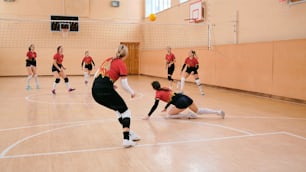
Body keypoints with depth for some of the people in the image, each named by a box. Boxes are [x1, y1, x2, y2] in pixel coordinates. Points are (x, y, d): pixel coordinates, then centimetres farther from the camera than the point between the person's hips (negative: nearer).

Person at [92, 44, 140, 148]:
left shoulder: (108, 60, 20)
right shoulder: (121, 64, 1)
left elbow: (96, 75, 20)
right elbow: (124, 85, -4)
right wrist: (132, 92, 14)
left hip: (95, 91, 7)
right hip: (106, 90, -7)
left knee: (118, 110, 25)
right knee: (125, 111, 10)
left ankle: (129, 133, 27)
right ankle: (126, 139, 0)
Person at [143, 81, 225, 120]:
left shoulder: (158, 93, -1)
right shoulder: (165, 88, 20)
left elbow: (155, 106, -8)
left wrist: (148, 116, -4)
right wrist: (165, 108, 42)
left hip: (181, 102, -8)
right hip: (185, 97, 8)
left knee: (169, 115, 3)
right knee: (198, 111, 21)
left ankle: (189, 115, -4)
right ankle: (219, 112, 18)